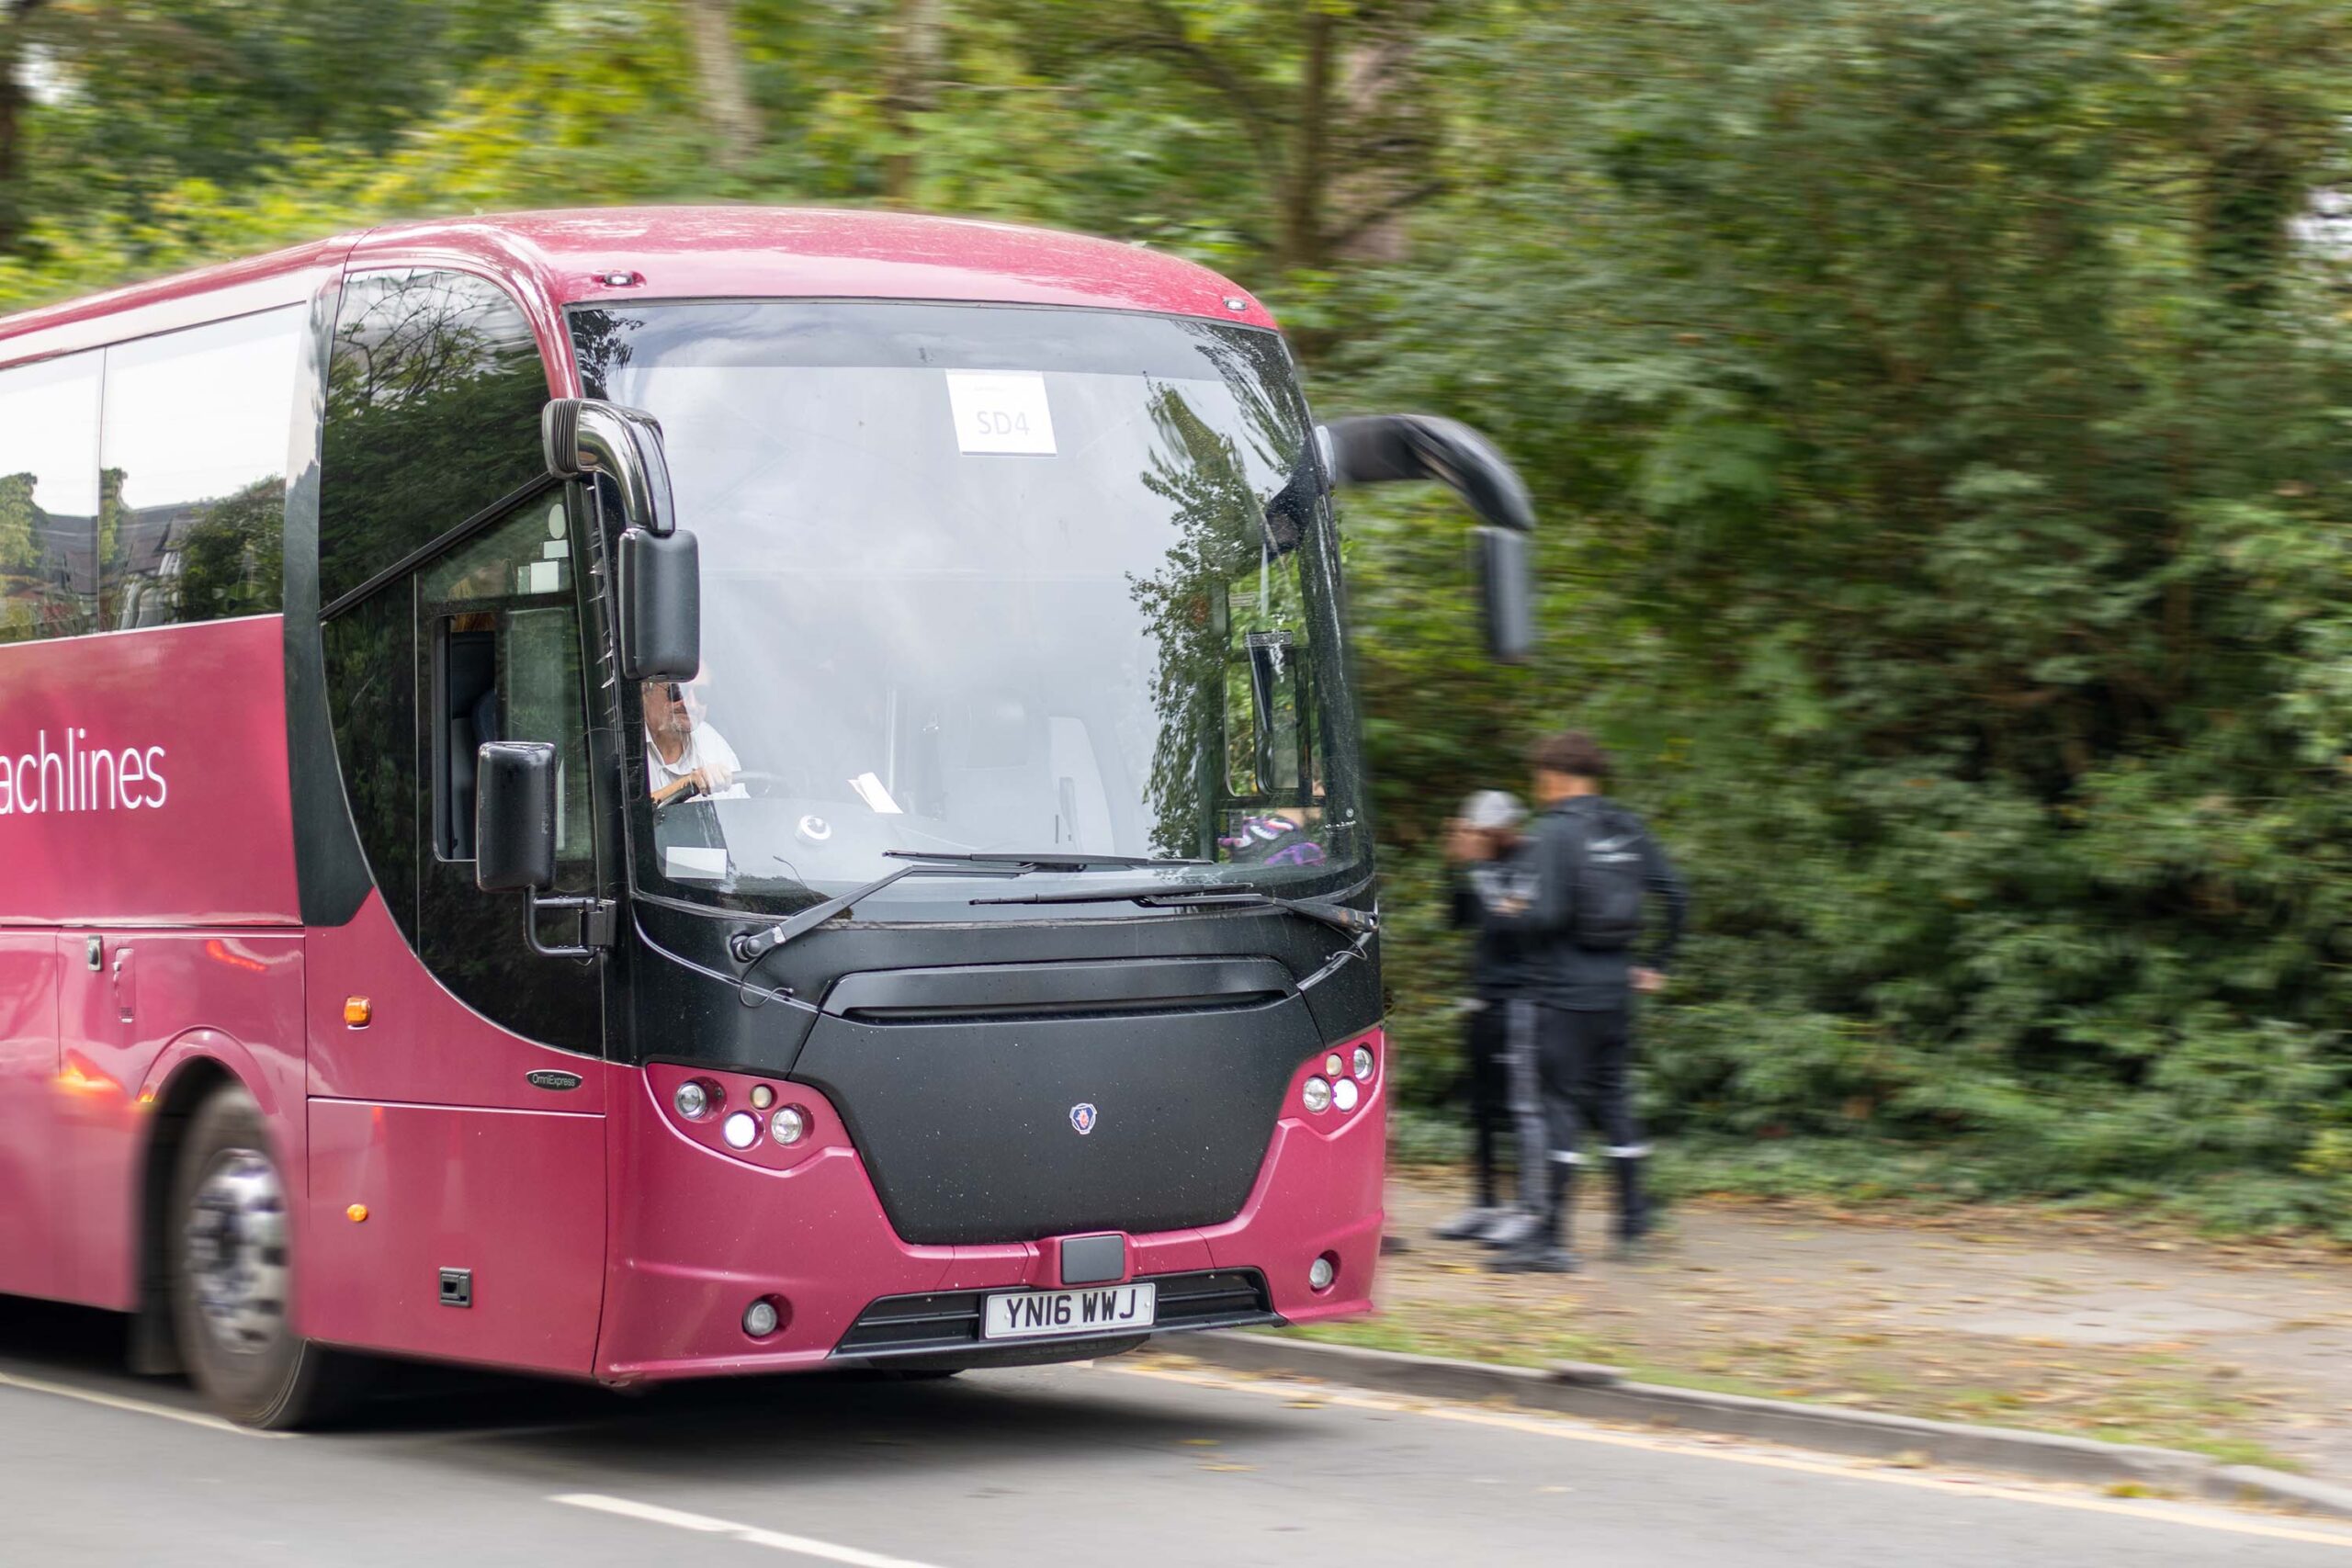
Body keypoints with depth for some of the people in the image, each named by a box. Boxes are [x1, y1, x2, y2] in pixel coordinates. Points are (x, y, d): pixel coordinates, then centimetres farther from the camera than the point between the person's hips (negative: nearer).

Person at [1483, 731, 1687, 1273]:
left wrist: (1503, 917, -2)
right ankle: (1633, 1214, 22)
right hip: (1616, 989, 7)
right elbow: (1676, 896, 11)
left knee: (1556, 1102, -5)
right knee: (1612, 1096, 17)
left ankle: (1552, 1238, -7)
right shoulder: (1628, 830, 10)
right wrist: (1657, 962, 19)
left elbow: (1546, 915, -21)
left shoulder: (1555, 832, -12)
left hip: (1563, 992, -7)